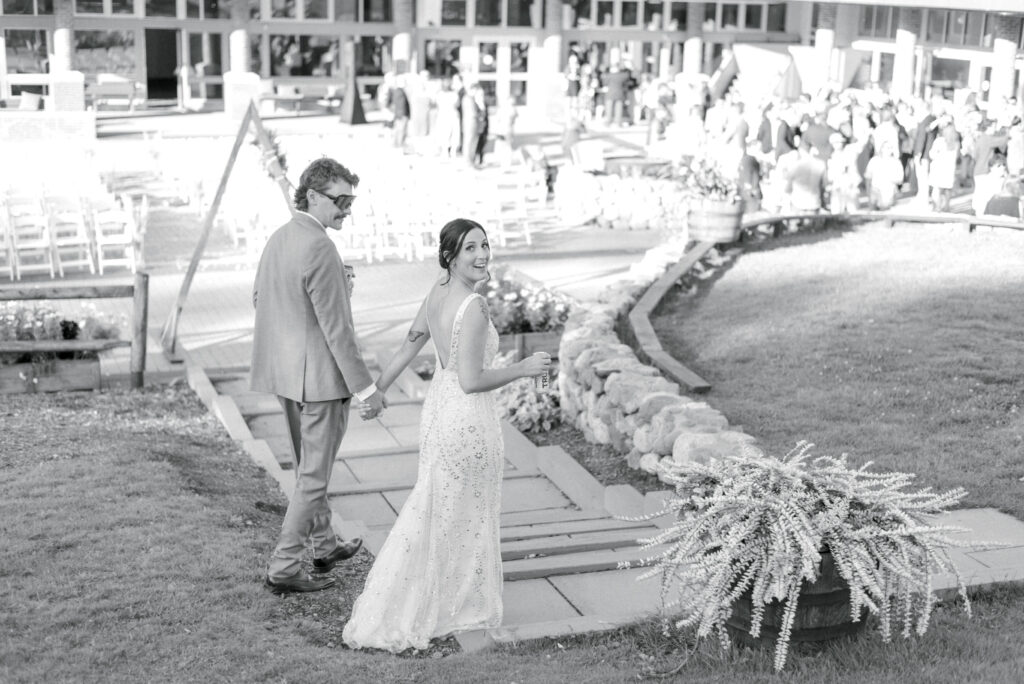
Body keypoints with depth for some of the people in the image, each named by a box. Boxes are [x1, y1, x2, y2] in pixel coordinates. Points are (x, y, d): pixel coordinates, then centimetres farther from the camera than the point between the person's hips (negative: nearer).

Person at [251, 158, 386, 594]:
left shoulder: (278, 238, 6)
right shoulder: (320, 250, -22)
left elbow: (259, 298, 18)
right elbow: (336, 327, -23)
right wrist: (365, 388, -18)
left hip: (284, 374, 9)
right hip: (321, 377, -9)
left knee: (307, 468, 22)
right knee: (314, 476, 2)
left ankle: (324, 546, 38)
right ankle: (284, 567, 7)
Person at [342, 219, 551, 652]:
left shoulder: (437, 291, 1)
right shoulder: (474, 307, -23)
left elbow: (410, 344, 11)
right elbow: (472, 381, -24)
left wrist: (379, 388, 21)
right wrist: (523, 369, -13)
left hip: (437, 407, 8)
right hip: (467, 417, -8)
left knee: (431, 506, 20)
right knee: (465, 514, 9)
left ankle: (395, 606, 30)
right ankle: (461, 605, 25)